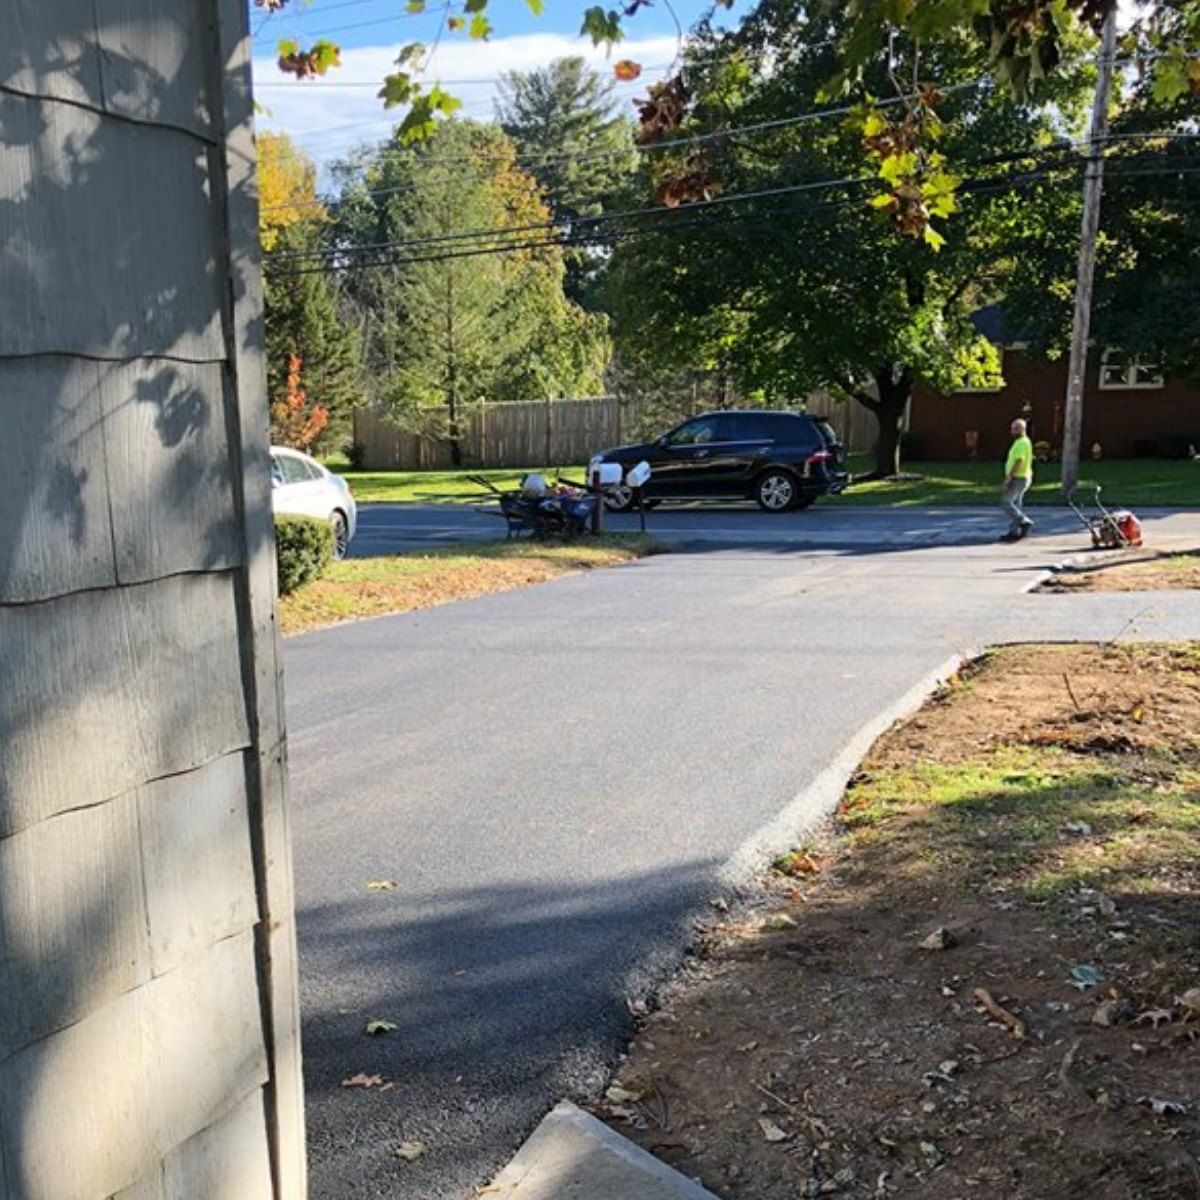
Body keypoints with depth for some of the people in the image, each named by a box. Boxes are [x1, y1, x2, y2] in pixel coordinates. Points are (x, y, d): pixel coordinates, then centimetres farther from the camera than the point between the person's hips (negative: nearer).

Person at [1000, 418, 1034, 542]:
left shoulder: (1021, 443, -17)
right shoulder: (1023, 442, 17)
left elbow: (1018, 462, -25)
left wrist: (1008, 477, -24)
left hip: (1017, 479, -10)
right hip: (1020, 478, 10)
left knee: (1005, 502, -9)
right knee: (1015, 505, 9)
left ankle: (1025, 522, -11)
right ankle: (1014, 532, 10)